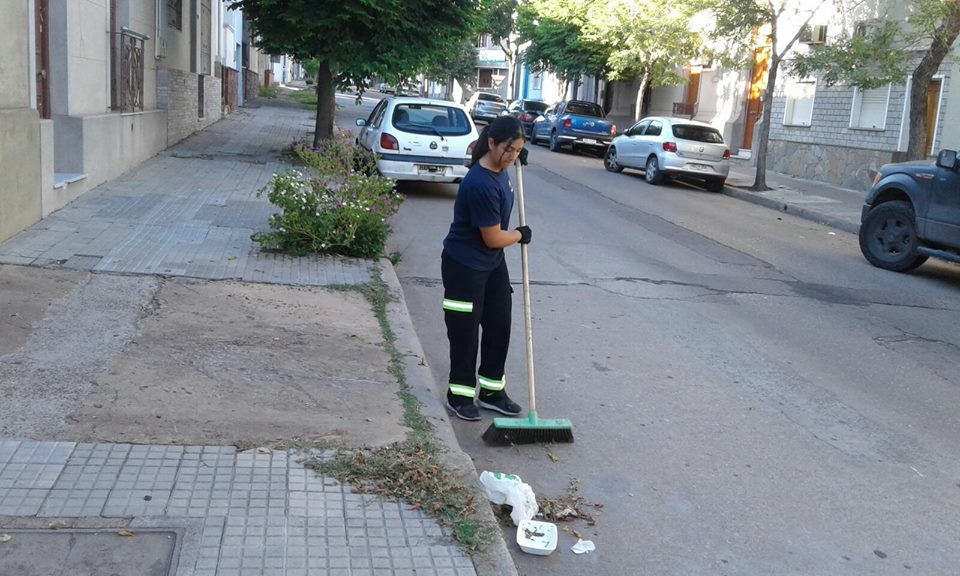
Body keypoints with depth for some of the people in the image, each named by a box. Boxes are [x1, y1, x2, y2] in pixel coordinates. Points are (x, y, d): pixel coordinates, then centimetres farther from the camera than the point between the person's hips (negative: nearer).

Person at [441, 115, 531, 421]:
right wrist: (521, 234, -4)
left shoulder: (500, 169, -2)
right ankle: (460, 395, 18)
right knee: (465, 332, 3)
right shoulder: (480, 184, -30)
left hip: (493, 263, 9)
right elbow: (493, 238, -23)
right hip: (464, 266, -9)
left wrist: (518, 161, 11)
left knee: (499, 326, 12)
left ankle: (491, 390, 25)